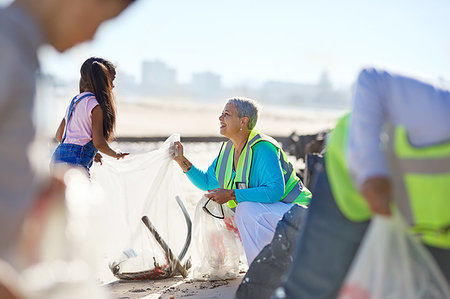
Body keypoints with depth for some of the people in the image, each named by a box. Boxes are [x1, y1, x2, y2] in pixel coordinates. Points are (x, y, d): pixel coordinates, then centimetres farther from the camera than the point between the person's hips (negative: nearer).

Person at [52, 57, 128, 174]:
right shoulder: (96, 106, -7)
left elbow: (59, 136, 23)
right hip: (74, 161, -9)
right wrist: (115, 154, 7)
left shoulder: (75, 101, 19)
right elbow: (98, 142, -14)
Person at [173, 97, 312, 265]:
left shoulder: (262, 149, -23)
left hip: (292, 212, -10)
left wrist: (232, 195, -32)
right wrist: (181, 161, 4)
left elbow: (275, 190, -33)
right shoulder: (228, 149, 5)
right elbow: (207, 182, 16)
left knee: (246, 209, -31)